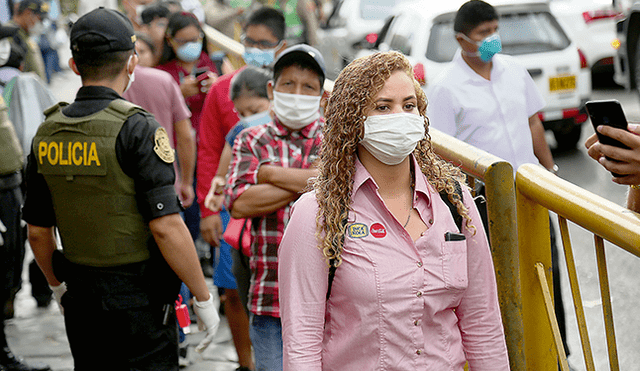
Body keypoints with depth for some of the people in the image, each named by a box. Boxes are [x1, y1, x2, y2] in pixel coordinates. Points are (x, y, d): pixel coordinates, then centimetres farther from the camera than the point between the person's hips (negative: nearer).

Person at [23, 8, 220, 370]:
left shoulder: (48, 132, 4)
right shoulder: (137, 128, -15)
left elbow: (37, 231, 10)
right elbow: (166, 226, -20)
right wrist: (204, 298, -11)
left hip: (80, 299, 6)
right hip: (139, 300, -6)